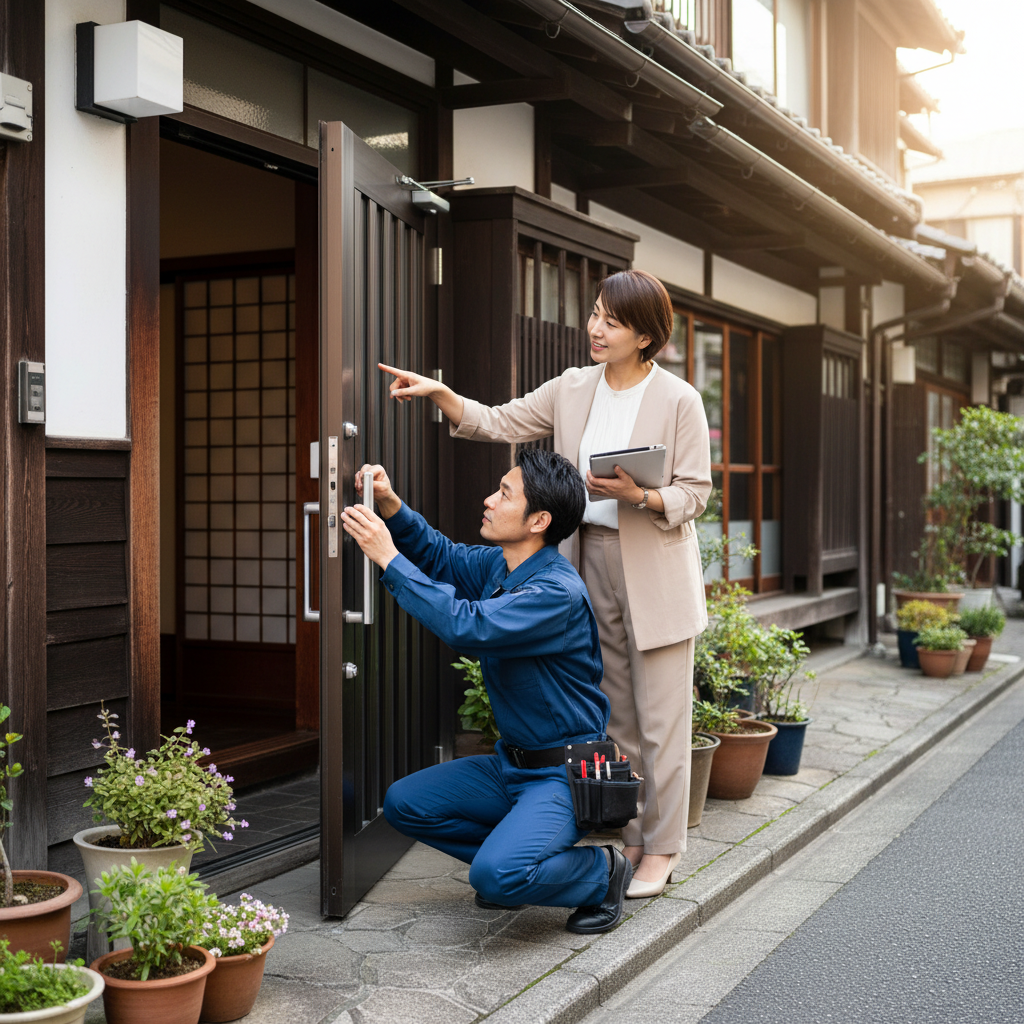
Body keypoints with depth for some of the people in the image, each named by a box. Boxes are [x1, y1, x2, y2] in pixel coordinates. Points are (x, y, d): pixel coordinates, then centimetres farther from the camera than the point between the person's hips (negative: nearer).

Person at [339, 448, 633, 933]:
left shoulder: (558, 592, -25)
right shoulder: (495, 564, 3)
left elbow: (466, 626, -35)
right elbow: (440, 556, 21)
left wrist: (389, 558, -29)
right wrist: (392, 506, 2)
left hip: (563, 773, -9)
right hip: (510, 763, 9)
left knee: (496, 875, -27)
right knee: (402, 803, 4)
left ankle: (601, 871, 1)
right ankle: (517, 852, 16)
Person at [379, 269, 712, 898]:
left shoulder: (679, 401, -7)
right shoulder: (573, 390, 7)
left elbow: (695, 491, -6)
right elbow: (499, 423, 5)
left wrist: (640, 495, -23)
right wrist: (440, 393, -9)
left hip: (655, 572, -5)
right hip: (592, 561, 5)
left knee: (660, 719, 0)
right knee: (614, 716, 12)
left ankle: (662, 847, 11)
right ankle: (629, 836, 23)